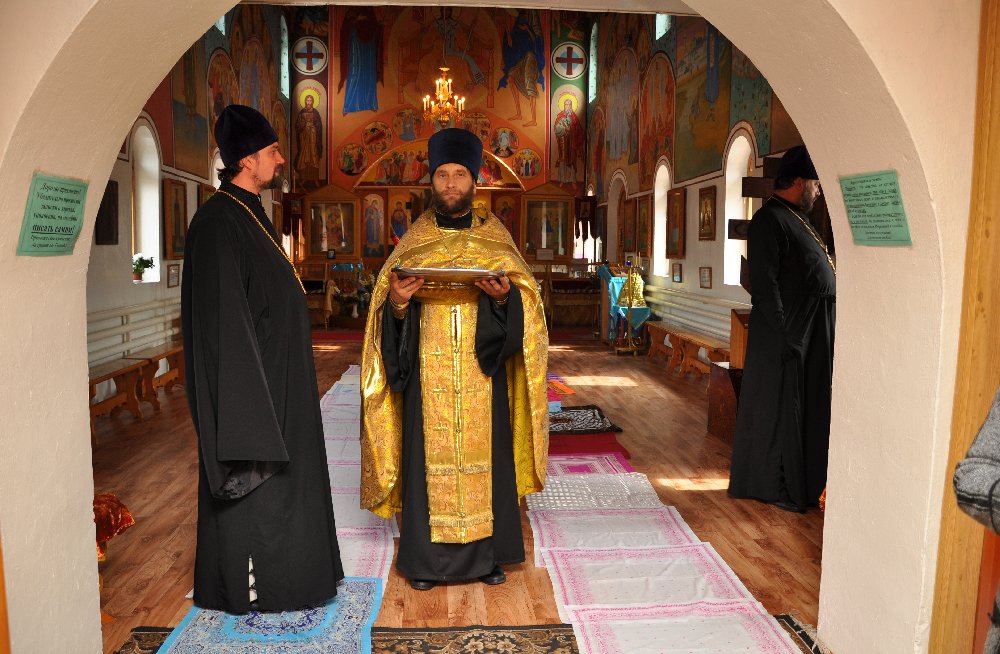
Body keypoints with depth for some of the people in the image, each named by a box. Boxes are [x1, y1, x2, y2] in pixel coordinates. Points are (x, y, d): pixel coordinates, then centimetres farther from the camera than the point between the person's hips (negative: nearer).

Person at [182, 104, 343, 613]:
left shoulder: (249, 215, 13)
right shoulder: (219, 221, -17)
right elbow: (224, 316, -22)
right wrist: (250, 398, -23)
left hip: (275, 375, 10)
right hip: (248, 378, -10)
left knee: (278, 480, 17)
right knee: (255, 487, 2)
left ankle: (268, 571, 31)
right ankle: (249, 585, 18)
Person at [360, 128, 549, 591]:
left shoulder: (495, 239, 7)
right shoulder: (414, 241, 7)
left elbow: (523, 303, 1)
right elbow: (391, 312, 3)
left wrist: (503, 296, -20)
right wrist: (395, 302, -19)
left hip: (481, 374, 0)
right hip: (429, 373, 0)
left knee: (483, 452, 4)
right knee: (429, 453, 2)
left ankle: (487, 552, 19)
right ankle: (426, 557, 16)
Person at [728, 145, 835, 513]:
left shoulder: (795, 218, 18)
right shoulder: (769, 219, -12)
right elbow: (764, 282, -19)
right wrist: (785, 333, -22)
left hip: (813, 332, 10)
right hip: (787, 334, -10)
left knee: (808, 406, 14)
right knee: (779, 407, 0)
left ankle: (801, 482, 25)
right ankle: (774, 487, 11)